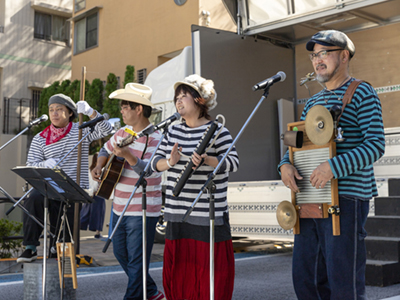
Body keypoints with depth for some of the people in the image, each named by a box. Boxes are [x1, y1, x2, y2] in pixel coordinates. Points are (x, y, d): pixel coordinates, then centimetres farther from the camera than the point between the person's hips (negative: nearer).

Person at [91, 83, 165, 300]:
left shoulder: (154, 138, -16)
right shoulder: (123, 132, 7)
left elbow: (147, 170, -28)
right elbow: (105, 150, 25)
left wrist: (127, 155, -43)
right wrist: (99, 167, 6)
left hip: (143, 210, -9)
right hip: (120, 207, 9)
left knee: (137, 261, -2)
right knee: (120, 253, 19)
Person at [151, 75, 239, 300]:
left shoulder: (217, 131, -4)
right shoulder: (173, 132, 12)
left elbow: (233, 162, -13)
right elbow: (156, 162, 9)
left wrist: (207, 160, -30)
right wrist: (170, 162, -14)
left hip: (208, 215, -5)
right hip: (177, 214, 6)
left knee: (208, 268, 0)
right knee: (176, 270, 12)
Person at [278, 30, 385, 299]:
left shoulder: (362, 93, -1)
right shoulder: (312, 102, 20)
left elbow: (376, 144, -12)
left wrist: (335, 166, -24)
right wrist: (286, 165, -3)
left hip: (345, 199, -7)